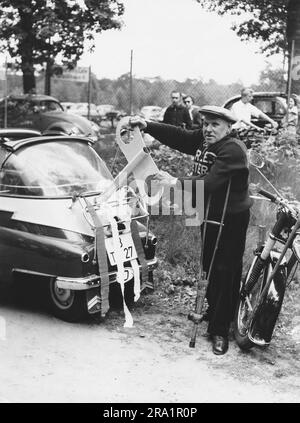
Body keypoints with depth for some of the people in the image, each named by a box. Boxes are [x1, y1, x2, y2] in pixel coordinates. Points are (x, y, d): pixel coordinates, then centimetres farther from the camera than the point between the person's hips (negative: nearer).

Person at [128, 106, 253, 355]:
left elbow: (210, 182, -33)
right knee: (210, 265, 20)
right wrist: (147, 126, -11)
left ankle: (220, 330, 2)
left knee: (226, 271, -5)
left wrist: (176, 182, -36)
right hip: (211, 213, 9)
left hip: (232, 218, -9)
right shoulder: (202, 140, 4)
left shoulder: (233, 150, -23)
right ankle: (214, 310, 40)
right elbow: (176, 136, 0)